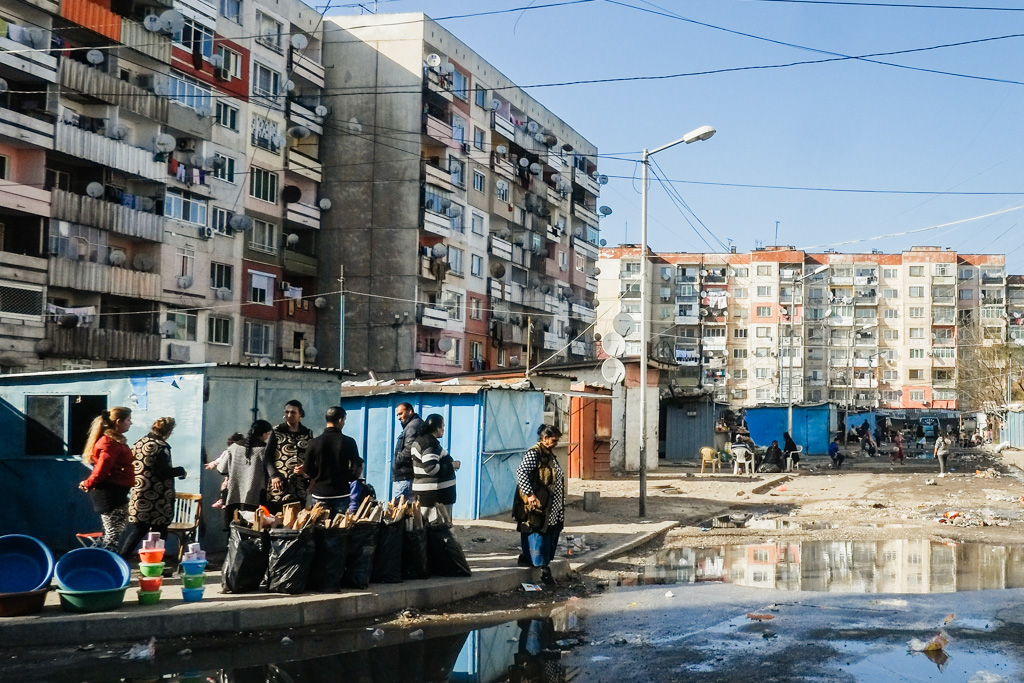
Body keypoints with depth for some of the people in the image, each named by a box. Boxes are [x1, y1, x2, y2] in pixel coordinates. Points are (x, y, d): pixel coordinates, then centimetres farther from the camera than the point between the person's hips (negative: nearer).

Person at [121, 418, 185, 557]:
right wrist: (180, 470, -5)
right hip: (158, 498, -7)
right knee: (159, 531, 4)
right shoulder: (162, 447, -13)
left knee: (139, 529, 15)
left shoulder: (139, 443, 8)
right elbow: (162, 472, -19)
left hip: (139, 497, 7)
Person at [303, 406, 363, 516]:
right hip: (341, 494, -1)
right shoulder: (348, 442, -7)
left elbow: (307, 471, 0)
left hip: (320, 494, 1)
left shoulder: (314, 442, -3)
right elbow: (357, 470, -9)